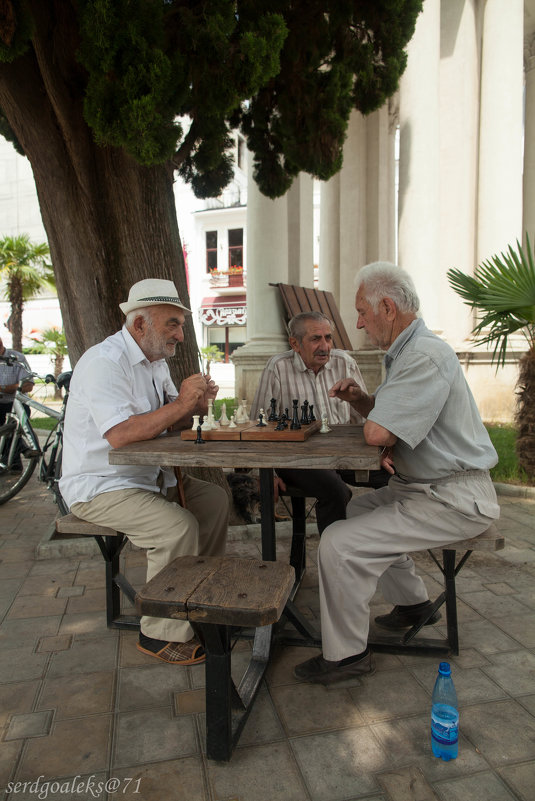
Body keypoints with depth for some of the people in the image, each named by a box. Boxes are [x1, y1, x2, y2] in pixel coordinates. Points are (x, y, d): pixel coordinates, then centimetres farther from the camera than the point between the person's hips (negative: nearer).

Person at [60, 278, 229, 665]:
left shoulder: (156, 361, 11)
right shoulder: (105, 363, -21)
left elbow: (170, 419, 14)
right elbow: (120, 435, -33)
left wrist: (197, 405, -9)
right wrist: (180, 405, -27)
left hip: (146, 477, 10)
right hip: (98, 486, -10)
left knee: (215, 499, 4)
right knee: (179, 527, -25)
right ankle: (162, 633, -7)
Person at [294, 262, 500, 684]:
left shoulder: (426, 356, -24)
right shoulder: (408, 351, 12)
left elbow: (377, 433, -30)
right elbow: (384, 417, 20)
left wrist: (375, 417, -7)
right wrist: (360, 398, 0)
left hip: (453, 501, -11)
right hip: (424, 487, 11)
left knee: (340, 543, -17)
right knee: (357, 509, 27)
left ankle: (346, 653, 4)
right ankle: (413, 602, 37)